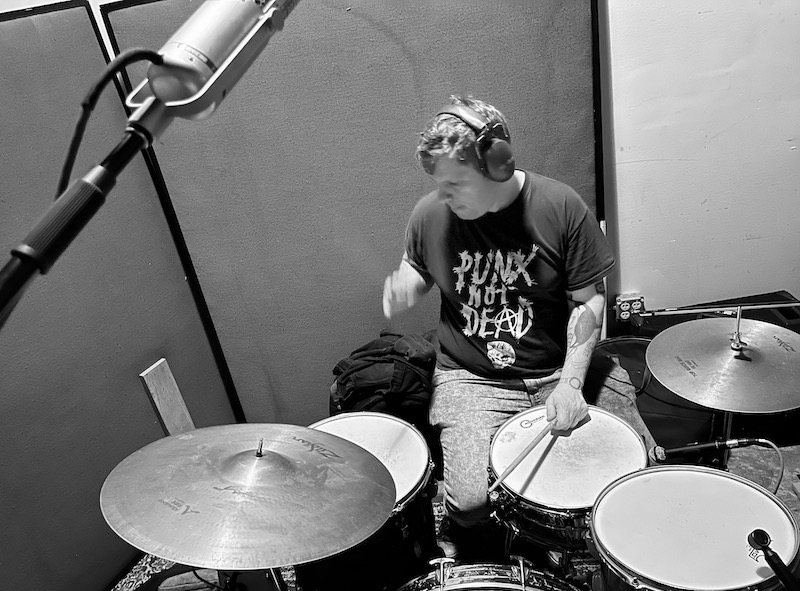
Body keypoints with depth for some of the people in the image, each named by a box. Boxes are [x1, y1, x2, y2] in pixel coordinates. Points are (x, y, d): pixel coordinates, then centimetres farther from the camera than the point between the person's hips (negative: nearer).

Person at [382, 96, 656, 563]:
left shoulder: (561, 207, -12)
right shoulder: (430, 215, -8)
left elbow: (589, 301, -6)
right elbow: (418, 274, 11)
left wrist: (571, 382, -17)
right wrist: (403, 290, -14)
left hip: (560, 368, 1)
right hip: (473, 379, 0)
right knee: (471, 502, -17)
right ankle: (471, 556, 23)